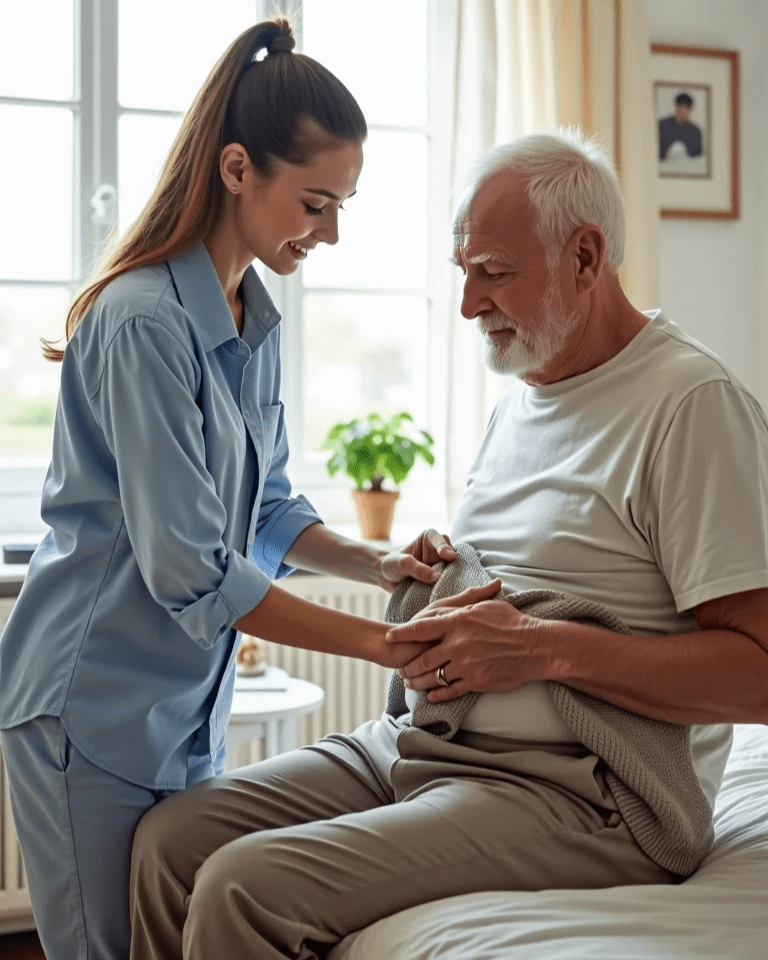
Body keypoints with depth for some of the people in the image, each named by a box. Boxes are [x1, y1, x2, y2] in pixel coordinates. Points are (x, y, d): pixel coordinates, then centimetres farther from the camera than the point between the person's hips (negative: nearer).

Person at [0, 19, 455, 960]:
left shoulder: (255, 323, 7)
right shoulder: (144, 320, -21)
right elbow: (192, 573, -25)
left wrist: (378, 562, -4)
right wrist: (388, 645, -23)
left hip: (187, 701, 8)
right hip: (94, 703, -8)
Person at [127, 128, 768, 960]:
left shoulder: (692, 403, -12)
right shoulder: (520, 399, 17)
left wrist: (545, 648, -20)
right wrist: (437, 615, 3)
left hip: (574, 790, -8)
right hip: (414, 739, 9)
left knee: (244, 890, -24)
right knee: (169, 839, -4)